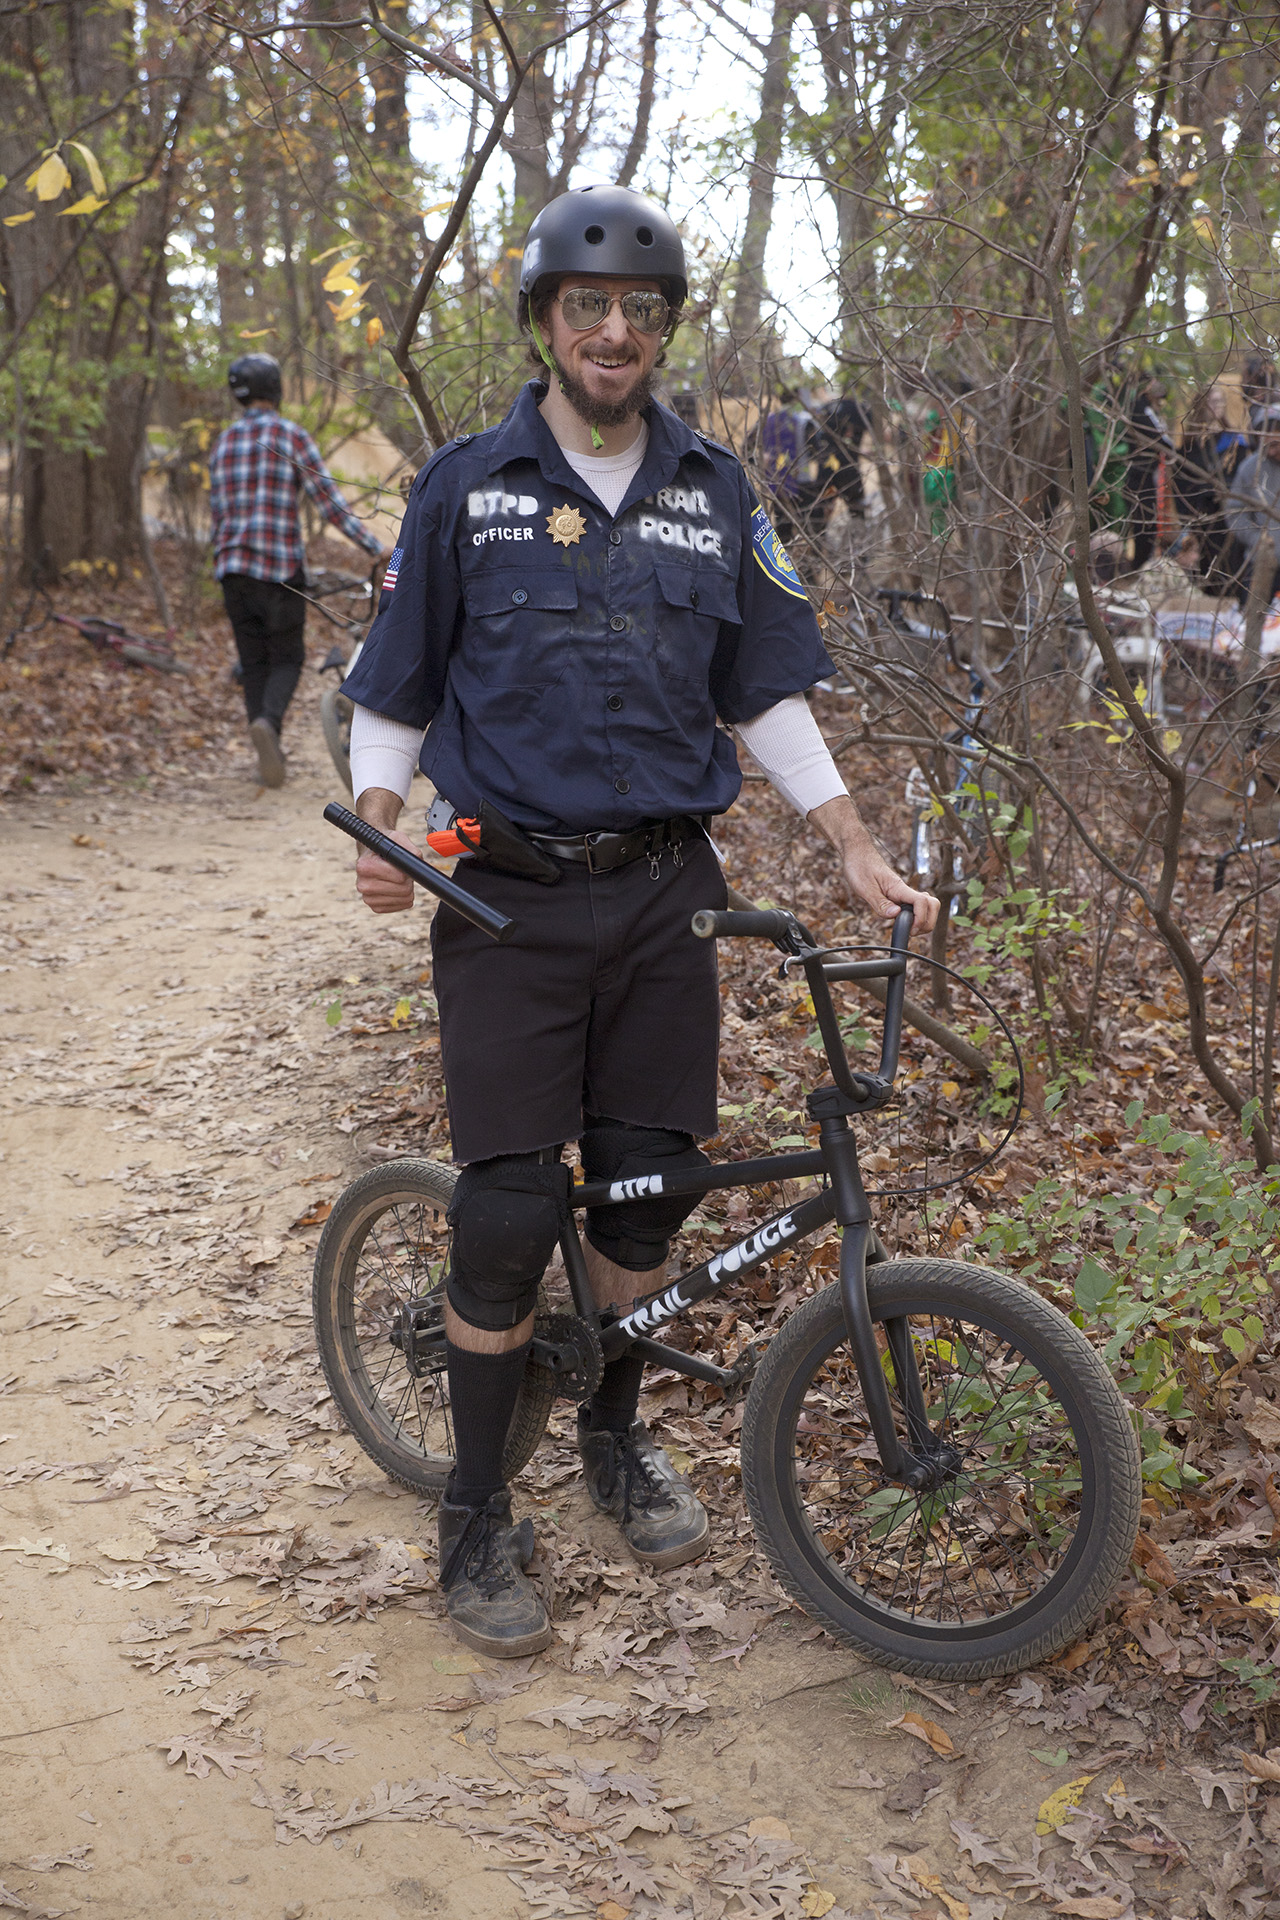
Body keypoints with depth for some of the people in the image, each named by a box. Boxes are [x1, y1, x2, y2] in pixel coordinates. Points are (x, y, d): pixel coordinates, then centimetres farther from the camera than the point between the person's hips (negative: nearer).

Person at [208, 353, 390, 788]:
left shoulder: (223, 442, 11)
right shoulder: (291, 436, -5)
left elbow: (217, 514, 15)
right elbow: (329, 501, -10)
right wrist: (375, 546, -7)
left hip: (232, 567, 4)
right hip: (280, 566, -4)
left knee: (254, 662, 11)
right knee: (286, 658, 7)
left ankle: (270, 756, 7)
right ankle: (268, 721, -22)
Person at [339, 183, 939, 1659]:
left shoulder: (713, 495, 7)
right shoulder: (466, 488, 1)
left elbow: (765, 692, 12)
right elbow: (396, 688, 7)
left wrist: (855, 848, 5)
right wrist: (377, 823, -9)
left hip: (663, 889, 3)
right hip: (507, 896, -2)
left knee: (649, 1183, 8)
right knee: (509, 1209, -5)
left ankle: (617, 1438, 32)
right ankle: (477, 1512, 12)